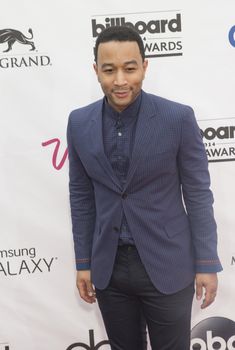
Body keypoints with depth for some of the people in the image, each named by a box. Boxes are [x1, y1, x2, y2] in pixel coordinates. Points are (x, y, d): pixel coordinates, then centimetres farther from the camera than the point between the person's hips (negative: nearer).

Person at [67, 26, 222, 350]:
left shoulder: (178, 118, -12)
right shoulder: (79, 122, -3)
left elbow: (198, 193, -6)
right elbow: (81, 195, 4)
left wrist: (207, 263, -4)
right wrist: (83, 262, 6)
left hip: (167, 264, -2)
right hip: (107, 266, 3)